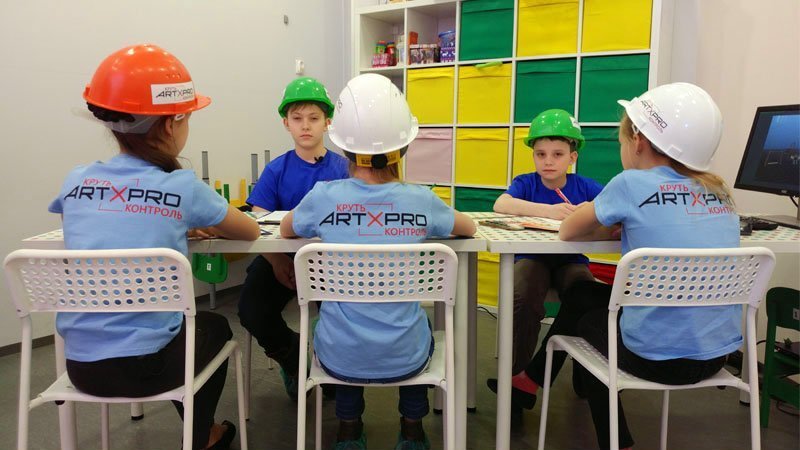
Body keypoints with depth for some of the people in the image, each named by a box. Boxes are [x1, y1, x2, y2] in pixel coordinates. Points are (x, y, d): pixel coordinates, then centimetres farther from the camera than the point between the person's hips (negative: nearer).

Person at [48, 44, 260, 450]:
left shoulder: (76, 182, 0)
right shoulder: (182, 188, -12)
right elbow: (250, 231, 3)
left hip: (80, 365, 5)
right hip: (145, 366, -4)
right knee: (215, 327, 28)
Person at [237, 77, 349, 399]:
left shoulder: (342, 167, 2)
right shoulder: (276, 170, 3)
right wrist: (277, 260, -20)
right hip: (281, 256, 1)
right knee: (252, 312, -22)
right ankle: (291, 354, 13)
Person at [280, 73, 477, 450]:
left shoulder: (323, 197, -14)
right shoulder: (421, 201, -12)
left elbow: (286, 230, 10)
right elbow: (468, 228, 10)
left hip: (340, 358, 0)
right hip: (404, 358, 0)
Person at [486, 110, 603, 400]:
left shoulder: (585, 186, 3)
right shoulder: (526, 183, -1)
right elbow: (500, 204, -23)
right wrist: (548, 210, -35)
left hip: (571, 259, 1)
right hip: (531, 257, -1)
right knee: (523, 299, -30)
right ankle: (514, 372, -9)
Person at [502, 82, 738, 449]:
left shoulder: (633, 184, -12)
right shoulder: (721, 192, 3)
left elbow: (567, 232, 0)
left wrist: (616, 225, 15)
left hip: (660, 357, -6)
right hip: (720, 354, 6)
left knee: (584, 321, 25)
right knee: (583, 293, 22)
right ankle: (530, 382, 38)